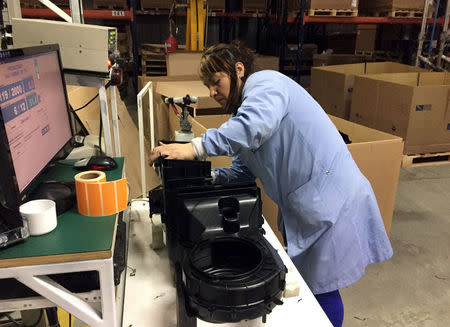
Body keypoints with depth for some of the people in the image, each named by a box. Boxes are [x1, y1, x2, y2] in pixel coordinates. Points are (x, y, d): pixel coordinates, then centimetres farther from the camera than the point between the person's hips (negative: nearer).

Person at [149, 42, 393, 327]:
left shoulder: (266, 83, -12)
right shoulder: (242, 110, 16)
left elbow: (256, 125, -35)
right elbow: (243, 169, 11)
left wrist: (194, 148, -38)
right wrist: (210, 177, -6)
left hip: (329, 202, -9)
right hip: (299, 206, 9)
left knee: (321, 289, 4)